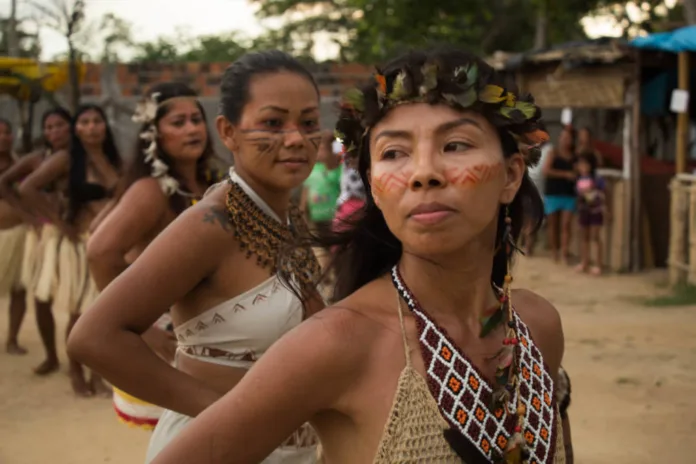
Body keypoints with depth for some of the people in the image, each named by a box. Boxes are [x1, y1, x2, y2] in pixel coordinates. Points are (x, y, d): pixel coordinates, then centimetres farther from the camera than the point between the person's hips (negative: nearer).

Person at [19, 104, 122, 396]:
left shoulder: (114, 160, 9)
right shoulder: (66, 160, -7)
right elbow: (28, 188, -16)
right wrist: (59, 223, -14)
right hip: (80, 244, -4)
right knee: (80, 313, 3)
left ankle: (98, 374, 19)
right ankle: (76, 373, 19)